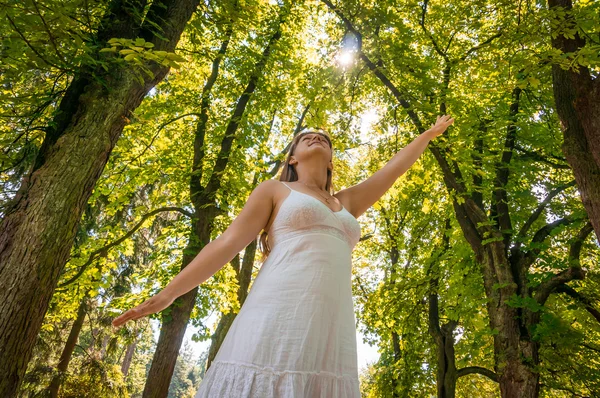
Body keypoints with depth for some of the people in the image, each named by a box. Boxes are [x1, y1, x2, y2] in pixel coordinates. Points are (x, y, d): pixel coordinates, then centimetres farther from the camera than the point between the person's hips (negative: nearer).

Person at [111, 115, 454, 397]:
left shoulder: (346, 204, 27)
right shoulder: (275, 190, 14)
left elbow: (394, 168, 36)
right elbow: (228, 243, 8)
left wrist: (430, 134, 46)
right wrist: (168, 294, 2)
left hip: (332, 333, 5)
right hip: (278, 319, -4)